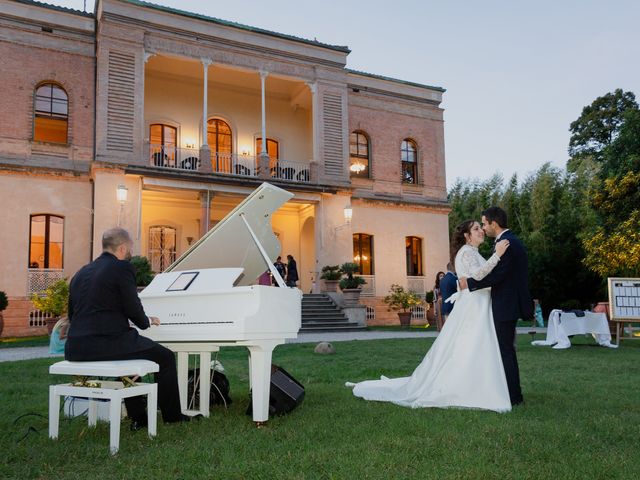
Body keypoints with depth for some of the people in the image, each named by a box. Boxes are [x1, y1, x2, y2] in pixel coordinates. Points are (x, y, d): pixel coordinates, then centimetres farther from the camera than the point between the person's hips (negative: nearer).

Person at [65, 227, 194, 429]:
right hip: (108, 343, -8)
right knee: (166, 357, 12)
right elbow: (133, 310, -6)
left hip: (75, 348, 8)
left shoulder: (80, 273, 17)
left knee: (127, 350, 34)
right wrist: (147, 321, 17)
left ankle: (138, 418, 33)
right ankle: (172, 416, 21)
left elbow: (73, 315, 20)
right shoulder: (123, 268, -5)